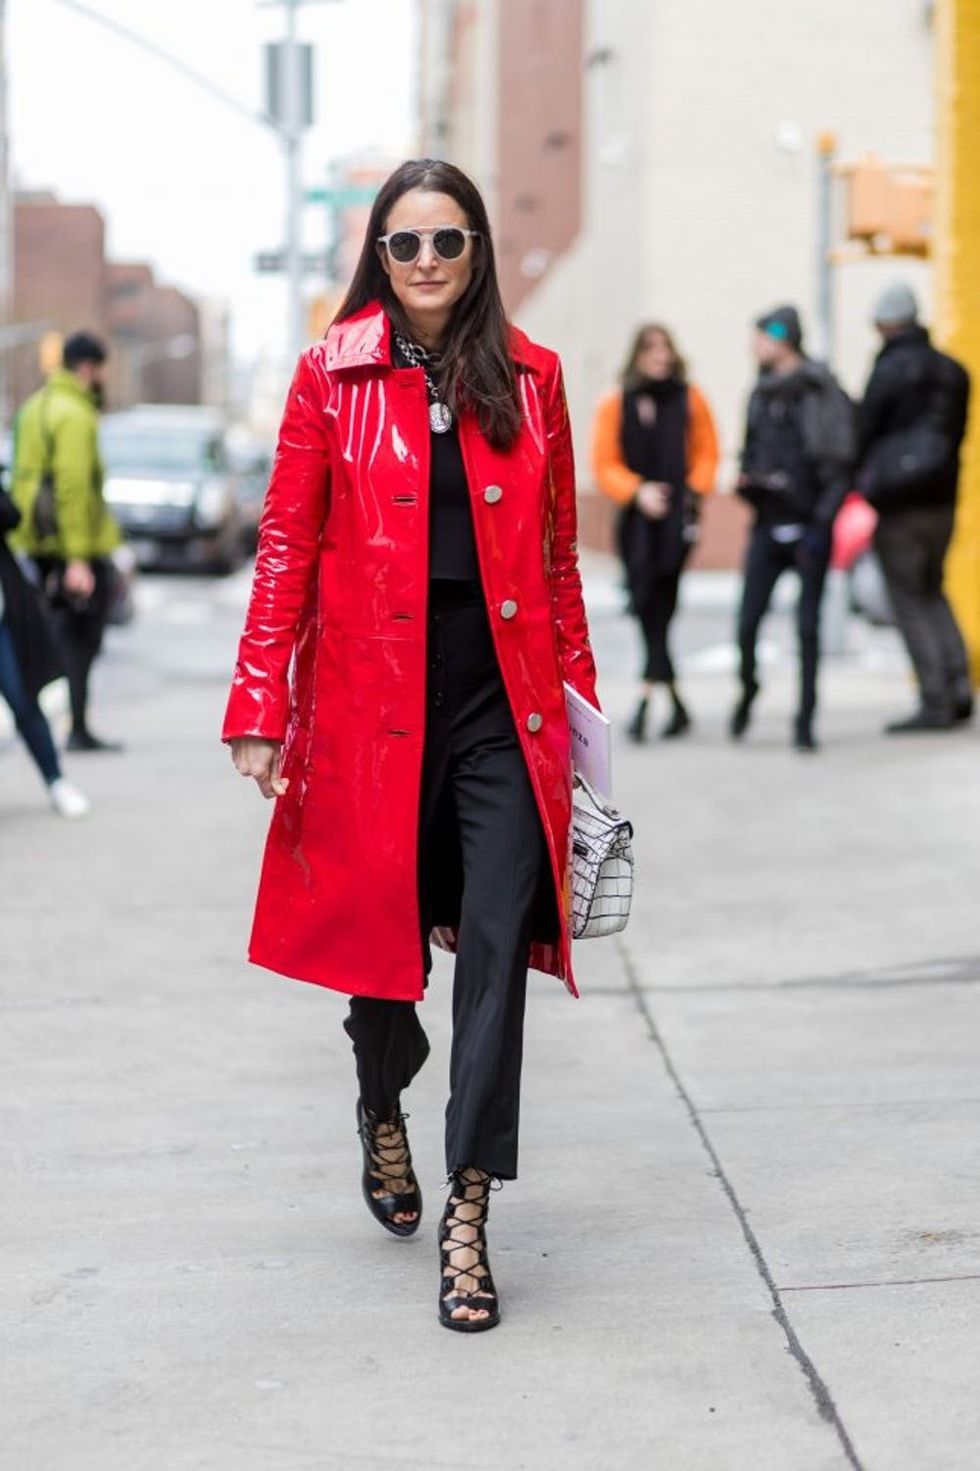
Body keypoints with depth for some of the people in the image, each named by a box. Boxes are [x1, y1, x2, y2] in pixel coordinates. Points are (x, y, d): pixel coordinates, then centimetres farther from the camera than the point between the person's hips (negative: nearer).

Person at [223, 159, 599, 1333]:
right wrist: (260, 712, -4)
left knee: (498, 940, -7)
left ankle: (468, 1212, -1)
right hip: (374, 702, -1)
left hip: (502, 706, 1)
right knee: (383, 927, 10)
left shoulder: (530, 378, 7)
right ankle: (382, 1113, 42)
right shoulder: (331, 377, 1)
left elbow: (558, 554, 13)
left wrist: (579, 695, 11)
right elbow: (285, 551, 1)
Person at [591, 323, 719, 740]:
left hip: (677, 516, -2)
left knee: (660, 605, -15)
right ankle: (676, 705, 14)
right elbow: (604, 464, 4)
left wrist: (692, 491, -7)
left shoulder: (689, 400, 6)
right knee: (646, 607, 1)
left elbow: (707, 453, 9)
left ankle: (646, 698, -17)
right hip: (636, 518, 2)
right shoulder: (616, 405, 6)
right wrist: (637, 491, -11)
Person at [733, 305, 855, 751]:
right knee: (747, 622, -3)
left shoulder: (822, 392, -6)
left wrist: (821, 523, -14)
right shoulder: (762, 393, 12)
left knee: (808, 627, -1)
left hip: (809, 527, -4)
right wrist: (747, 480, 1)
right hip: (769, 526, 4)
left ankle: (805, 720, 8)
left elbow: (839, 466, -8)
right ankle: (748, 691, 22)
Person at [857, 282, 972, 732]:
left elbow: (864, 431, -7)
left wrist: (867, 476, 10)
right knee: (932, 593, 19)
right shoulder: (953, 371, 8)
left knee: (910, 601, -1)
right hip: (942, 499, 7)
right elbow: (957, 431, 13)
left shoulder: (890, 370, -12)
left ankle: (936, 703, -5)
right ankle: (958, 688, 7)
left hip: (899, 504, -6)